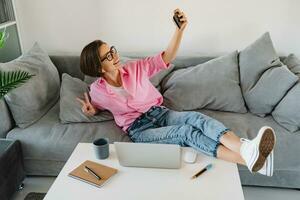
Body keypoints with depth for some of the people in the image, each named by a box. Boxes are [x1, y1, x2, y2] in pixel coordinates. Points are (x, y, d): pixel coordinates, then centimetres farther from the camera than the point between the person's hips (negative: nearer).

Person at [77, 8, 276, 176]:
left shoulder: (134, 68, 0)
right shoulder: (97, 90, -3)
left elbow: (166, 58, -5)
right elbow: (97, 106, 18)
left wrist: (180, 29, -19)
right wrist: (91, 110, -8)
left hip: (160, 113, 4)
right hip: (139, 129, -4)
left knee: (196, 117, -28)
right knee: (185, 131, -31)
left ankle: (246, 147, -50)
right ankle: (247, 158, -48)